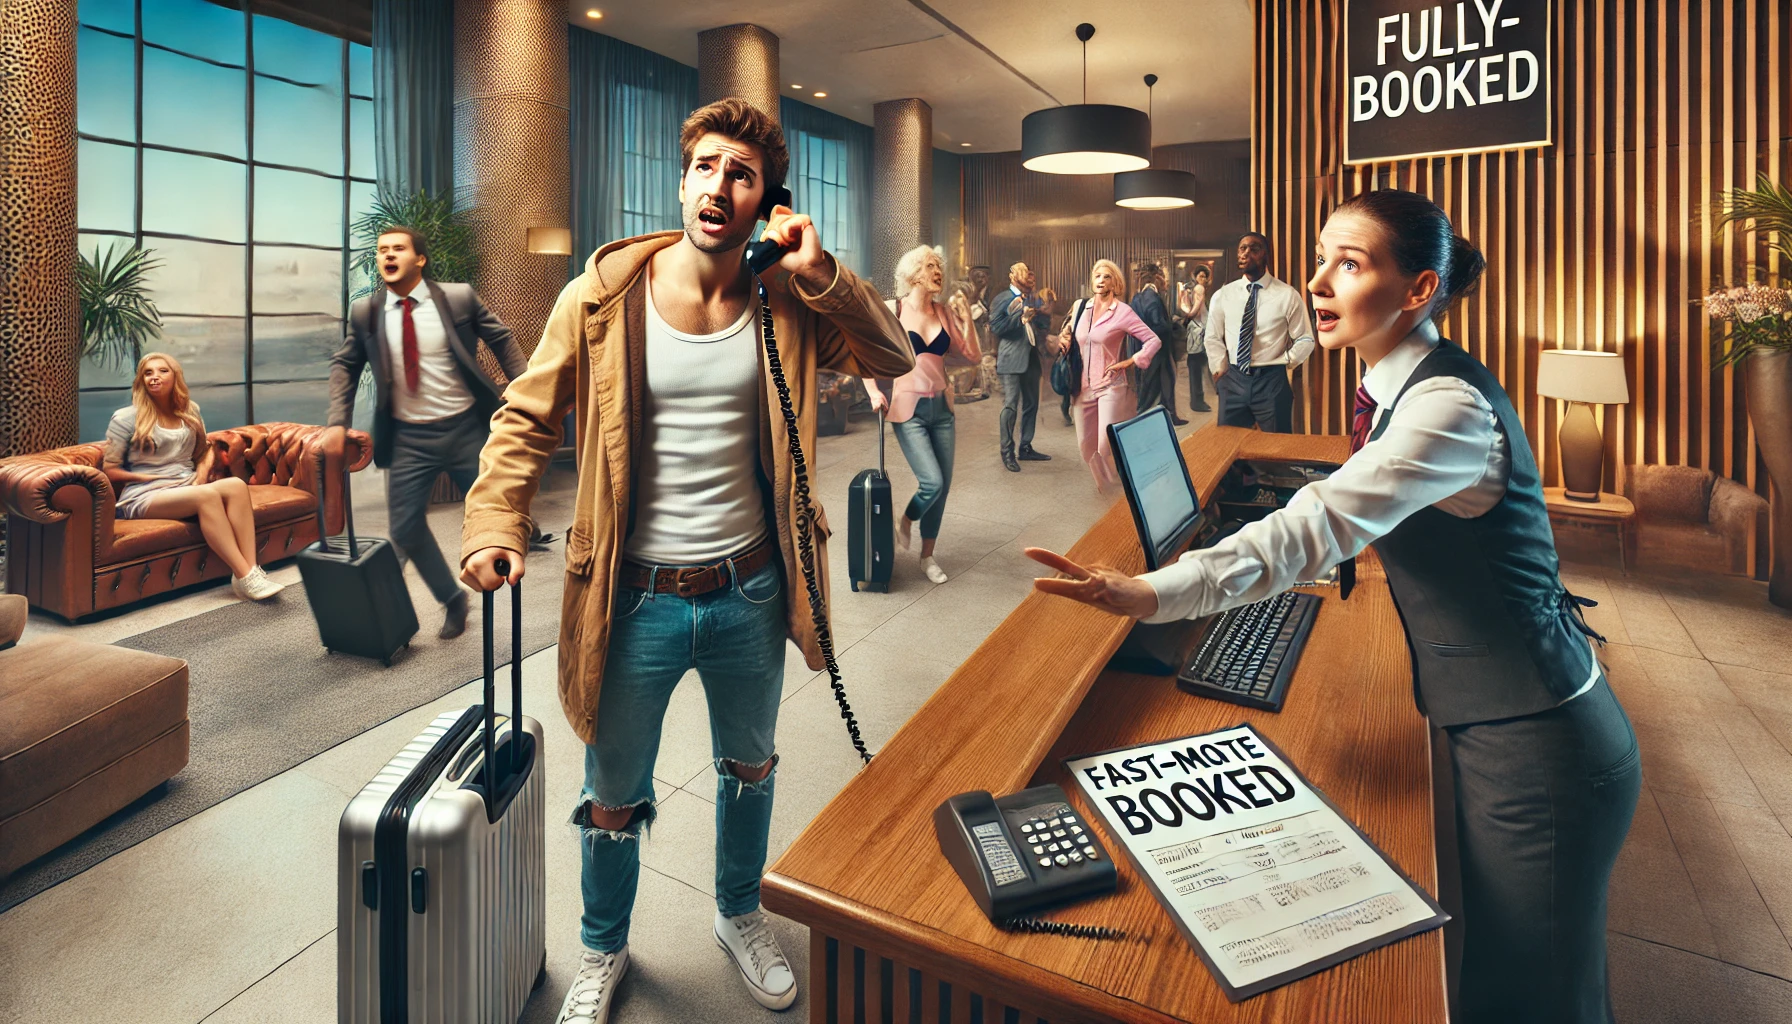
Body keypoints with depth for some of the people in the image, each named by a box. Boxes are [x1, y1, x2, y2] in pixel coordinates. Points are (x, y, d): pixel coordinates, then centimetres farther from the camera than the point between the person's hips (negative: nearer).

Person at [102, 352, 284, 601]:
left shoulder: (190, 410, 16)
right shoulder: (126, 418, 3)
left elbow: (204, 449, 27)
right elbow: (110, 472, 3)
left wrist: (203, 470, 5)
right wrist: (154, 477, -9)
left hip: (186, 488, 4)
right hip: (144, 497, -4)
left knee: (236, 484, -30)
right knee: (207, 495, -37)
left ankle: (252, 569, -43)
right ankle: (244, 577, -44)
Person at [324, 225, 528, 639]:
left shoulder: (459, 298, -6)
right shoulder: (365, 312, 0)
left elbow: (502, 340, 3)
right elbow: (344, 365, 12)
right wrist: (338, 421, 0)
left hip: (465, 428, -2)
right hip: (408, 438, 2)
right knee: (405, 528, 2)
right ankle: (451, 600, 23)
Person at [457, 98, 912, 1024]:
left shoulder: (787, 301, -2)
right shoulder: (604, 296, -8)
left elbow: (893, 357, -5)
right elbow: (526, 419, -4)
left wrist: (819, 275, -16)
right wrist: (494, 525, -18)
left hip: (750, 594, 3)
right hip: (637, 597, -2)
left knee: (749, 768, 24)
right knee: (614, 799, 16)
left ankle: (741, 916, 53)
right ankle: (603, 949, 46)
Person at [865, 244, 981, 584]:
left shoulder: (943, 312, 5)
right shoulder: (893, 310, -6)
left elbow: (973, 355, 3)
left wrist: (966, 316, -5)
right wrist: (873, 391, -13)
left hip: (941, 407, 5)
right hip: (909, 408, -5)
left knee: (943, 485, 6)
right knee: (932, 482, -16)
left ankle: (927, 556, 24)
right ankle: (905, 524, 18)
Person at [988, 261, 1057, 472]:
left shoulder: (1034, 300, 16)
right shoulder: (1002, 299, -2)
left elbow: (1045, 324, 16)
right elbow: (995, 327, -14)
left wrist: (1041, 315, -4)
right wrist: (1020, 316, -18)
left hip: (1031, 358, 7)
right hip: (1012, 359, -7)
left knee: (1031, 404, 10)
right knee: (1010, 405, -9)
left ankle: (1026, 448, 20)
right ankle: (1007, 453, -2)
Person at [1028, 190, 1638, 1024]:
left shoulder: (1448, 406, -24)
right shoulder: (1399, 388, 6)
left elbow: (1319, 524, -39)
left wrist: (1154, 594, -46)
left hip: (1536, 747, -9)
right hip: (1505, 724, 9)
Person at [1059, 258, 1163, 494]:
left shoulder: (1122, 311, -9)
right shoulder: (1081, 307, 7)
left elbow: (1154, 340, -9)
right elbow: (1070, 338, 21)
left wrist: (1130, 362, -12)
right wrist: (1063, 339, -1)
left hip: (1111, 386, -5)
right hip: (1084, 386, 5)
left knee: (1107, 447, -10)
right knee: (1086, 446, 10)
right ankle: (1102, 486, 31)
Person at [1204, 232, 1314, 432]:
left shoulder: (1287, 295, -3)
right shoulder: (1222, 295, 5)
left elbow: (1305, 340, 2)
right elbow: (1213, 338, 12)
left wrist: (1282, 363, -6)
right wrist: (1219, 371, 5)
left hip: (1271, 381, -2)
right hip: (1232, 380, 3)